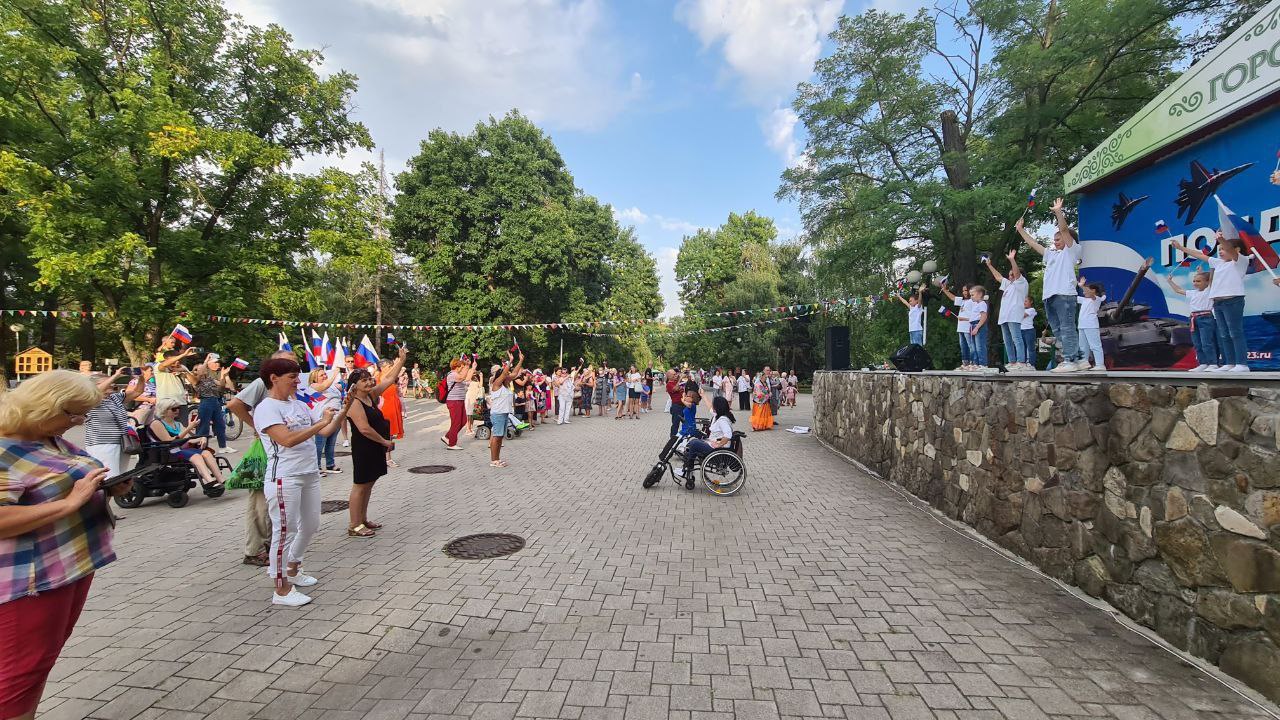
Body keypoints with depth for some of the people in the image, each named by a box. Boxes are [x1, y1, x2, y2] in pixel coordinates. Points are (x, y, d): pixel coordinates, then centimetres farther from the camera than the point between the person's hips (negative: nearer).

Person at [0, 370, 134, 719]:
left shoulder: (53, 439, 9)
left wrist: (109, 487, 2)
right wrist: (70, 503, -27)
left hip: (74, 565, 9)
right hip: (29, 579, -9)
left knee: (42, 662, 19)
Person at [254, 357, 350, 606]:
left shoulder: (299, 405, 12)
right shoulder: (266, 408, -12)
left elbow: (326, 432, 12)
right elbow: (288, 439, -23)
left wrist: (343, 411, 0)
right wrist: (321, 422, -20)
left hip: (310, 474, 8)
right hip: (284, 478, -8)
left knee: (310, 525, 17)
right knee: (285, 531, -1)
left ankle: (292, 569, 37)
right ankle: (282, 590, 11)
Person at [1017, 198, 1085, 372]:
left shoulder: (1072, 250, 9)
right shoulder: (1051, 253, 29)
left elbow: (1064, 230, -4)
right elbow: (1032, 243, 33)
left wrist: (1058, 212, -12)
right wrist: (1020, 229, 34)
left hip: (1064, 294, -8)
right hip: (1049, 296, 8)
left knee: (1067, 328, -11)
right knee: (1058, 330, 7)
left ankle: (1069, 360, -12)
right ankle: (1080, 358, 11)